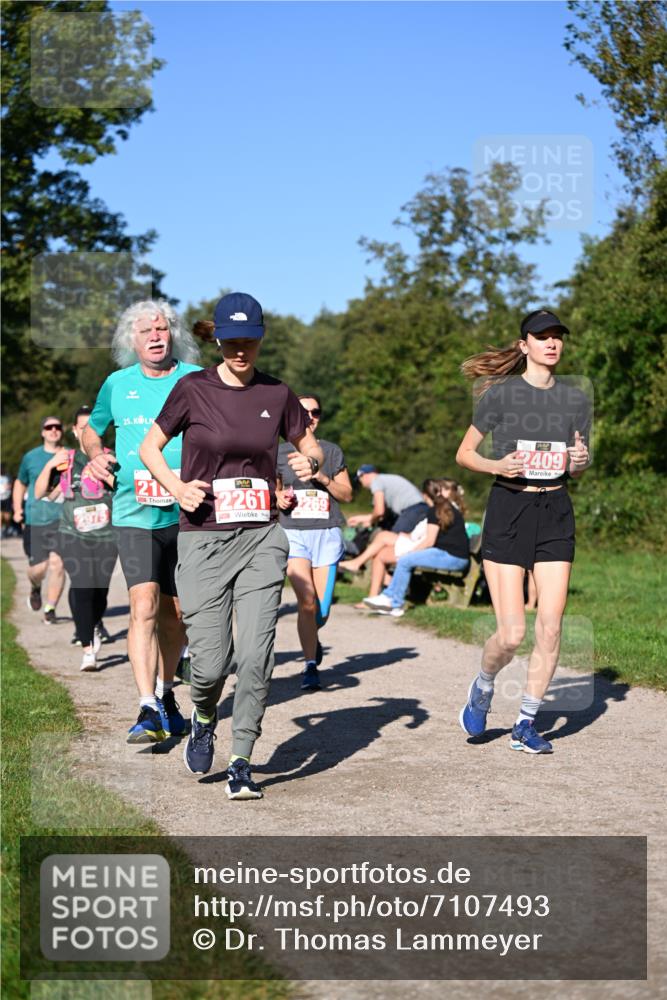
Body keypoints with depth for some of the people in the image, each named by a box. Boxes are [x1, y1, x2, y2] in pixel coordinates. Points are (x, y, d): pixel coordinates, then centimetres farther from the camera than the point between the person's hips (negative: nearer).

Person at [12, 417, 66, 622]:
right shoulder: (31, 457, 8)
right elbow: (20, 483, 21)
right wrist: (17, 509, 10)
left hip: (62, 518, -1)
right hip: (35, 519, 1)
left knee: (57, 563, -13)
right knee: (38, 568, -1)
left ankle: (50, 609, 0)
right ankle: (35, 588, 35)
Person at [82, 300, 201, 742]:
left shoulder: (198, 380, 2)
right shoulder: (118, 384, 7)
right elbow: (92, 428, 23)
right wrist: (96, 452, 1)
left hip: (187, 514, 1)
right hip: (134, 513, -1)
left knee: (175, 612, 11)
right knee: (144, 605, -16)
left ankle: (166, 693, 32)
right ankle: (148, 710, -17)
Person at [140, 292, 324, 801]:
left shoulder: (277, 393, 4)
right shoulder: (193, 389, -2)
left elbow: (310, 444, 18)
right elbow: (150, 446, 8)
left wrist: (310, 462, -6)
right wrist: (177, 487, -10)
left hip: (262, 538, 1)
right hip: (203, 539, -1)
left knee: (256, 655, -9)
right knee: (211, 661, -4)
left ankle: (241, 764, 4)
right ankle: (204, 721, 31)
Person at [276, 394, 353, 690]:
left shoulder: (332, 451, 10)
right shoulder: (280, 452, 8)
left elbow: (347, 495, 8)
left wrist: (323, 478, -8)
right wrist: (279, 498, -5)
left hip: (327, 534, 1)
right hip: (293, 532, -1)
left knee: (322, 610, -1)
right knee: (307, 600, -19)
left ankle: (311, 638, 34)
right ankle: (311, 664, -7)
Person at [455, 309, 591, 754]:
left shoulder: (576, 399, 7)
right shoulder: (501, 393, -3)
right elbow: (464, 454, 3)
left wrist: (580, 461, -7)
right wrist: (498, 465, -16)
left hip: (555, 514, 4)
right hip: (508, 509, -3)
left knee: (551, 628, -2)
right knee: (511, 633, -9)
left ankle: (526, 724, 13)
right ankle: (483, 687, 24)